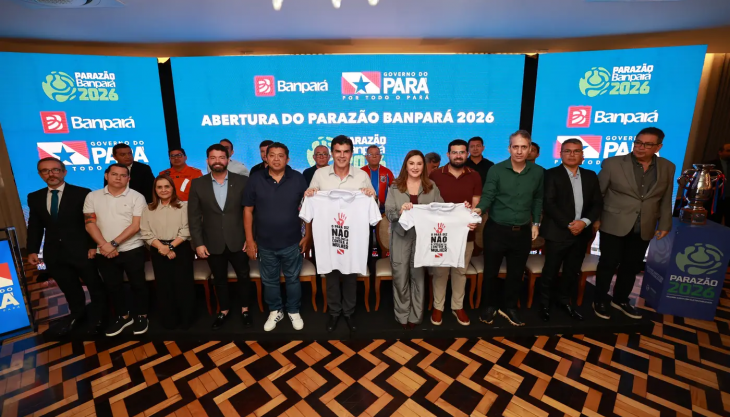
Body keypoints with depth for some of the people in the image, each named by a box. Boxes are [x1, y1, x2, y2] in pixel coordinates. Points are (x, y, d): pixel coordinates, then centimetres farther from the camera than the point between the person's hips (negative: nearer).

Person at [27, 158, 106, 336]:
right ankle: (76, 315, 39)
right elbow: (35, 226, 11)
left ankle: (98, 318, 29)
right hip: (54, 254, 4)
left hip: (81, 251, -4)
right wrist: (32, 250, 4)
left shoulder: (82, 193, -7)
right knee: (69, 289, 18)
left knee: (95, 286, 9)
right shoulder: (34, 197, 8)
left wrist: (93, 246, -13)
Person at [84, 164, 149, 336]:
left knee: (138, 284, 6)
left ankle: (140, 316, 24)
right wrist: (104, 245, -12)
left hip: (132, 250, -3)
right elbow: (90, 223, 0)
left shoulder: (137, 197, -5)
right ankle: (123, 316, 32)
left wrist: (114, 243, -16)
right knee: (113, 286, 14)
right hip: (104, 252, 3)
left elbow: (136, 226, -11)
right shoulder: (93, 197, 5)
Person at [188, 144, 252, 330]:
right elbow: (194, 217, 0)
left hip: (238, 241, -1)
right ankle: (224, 310, 36)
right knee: (219, 279, 15)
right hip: (213, 243, 1)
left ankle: (244, 309, 33)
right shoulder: (198, 184, 0)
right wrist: (198, 243, -4)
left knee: (243, 276, 11)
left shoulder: (242, 181, -3)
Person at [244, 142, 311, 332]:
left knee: (293, 279, 15)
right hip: (265, 243, 1)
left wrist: (308, 236, -3)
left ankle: (294, 311, 36)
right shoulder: (255, 179, -4)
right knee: (269, 281, 17)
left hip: (292, 242, -1)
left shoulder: (298, 178, -6)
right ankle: (275, 311, 39)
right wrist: (249, 240, -2)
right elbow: (248, 210, 0)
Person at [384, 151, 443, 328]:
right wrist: (400, 211, -24)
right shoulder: (395, 186, 2)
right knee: (400, 278, 6)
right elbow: (388, 213, -5)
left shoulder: (432, 187, 4)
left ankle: (415, 315, 26)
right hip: (401, 237, 0)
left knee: (418, 276, 10)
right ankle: (402, 315, 25)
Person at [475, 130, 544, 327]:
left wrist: (536, 223, 9)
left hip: (522, 232, 3)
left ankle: (509, 307, 33)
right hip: (496, 230, -2)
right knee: (491, 271, 9)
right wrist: (479, 209, -32)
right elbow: (488, 195, -13)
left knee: (516, 273, 14)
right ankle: (490, 305, 30)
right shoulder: (496, 170, -8)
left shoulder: (538, 172, 2)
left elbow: (538, 200, 12)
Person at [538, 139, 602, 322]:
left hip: (581, 233, 5)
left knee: (573, 272, 16)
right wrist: (568, 225, -17)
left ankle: (565, 301, 35)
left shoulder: (591, 176, 11)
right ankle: (544, 304, 22)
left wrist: (584, 222, -10)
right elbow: (548, 204, -13)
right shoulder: (552, 174, -4)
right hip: (558, 233, -5)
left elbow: (598, 204, 7)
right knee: (550, 272, 4)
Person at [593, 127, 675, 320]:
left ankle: (620, 299, 33)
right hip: (614, 225, -4)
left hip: (643, 229, 4)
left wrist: (664, 225, 9)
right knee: (608, 263, 6)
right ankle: (600, 300, 22)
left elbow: (666, 200, 10)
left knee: (632, 266, 14)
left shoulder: (667, 168, 3)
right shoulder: (612, 163, -9)